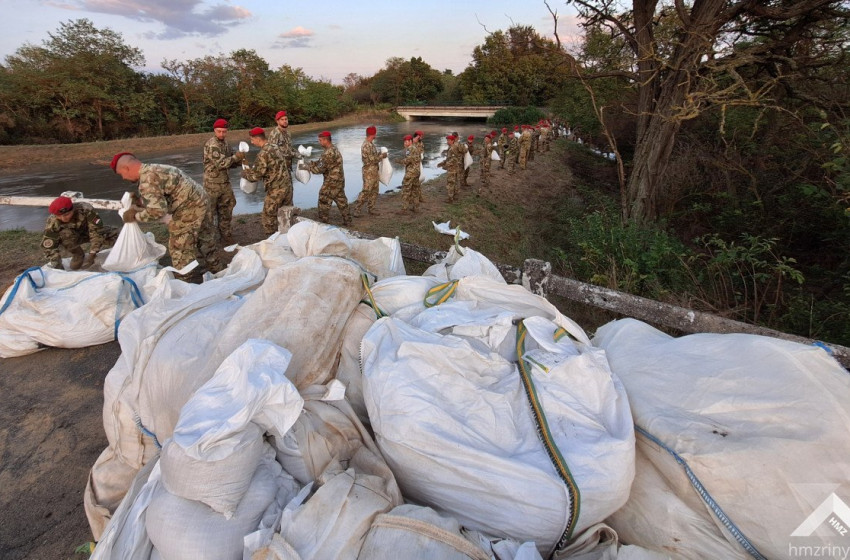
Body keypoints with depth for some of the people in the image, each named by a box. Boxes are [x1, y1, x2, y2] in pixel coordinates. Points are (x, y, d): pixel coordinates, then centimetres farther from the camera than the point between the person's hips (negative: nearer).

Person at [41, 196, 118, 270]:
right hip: (74, 237, 1)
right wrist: (56, 265, -29)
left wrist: (92, 254, -35)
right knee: (65, 234, -33)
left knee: (113, 235, -27)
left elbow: (96, 232, -33)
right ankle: (77, 255, -6)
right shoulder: (52, 222, -27)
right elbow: (48, 246, -22)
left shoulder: (85, 210, -34)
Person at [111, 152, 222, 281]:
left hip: (190, 210, -10)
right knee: (204, 243, 21)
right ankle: (217, 273, 35)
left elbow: (157, 211, -25)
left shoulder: (146, 179, -18)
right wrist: (140, 202, 10)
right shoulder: (153, 169, 14)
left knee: (180, 249, 1)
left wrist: (135, 216, -9)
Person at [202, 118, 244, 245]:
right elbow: (221, 163, -24)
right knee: (209, 210, 3)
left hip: (225, 181, 8)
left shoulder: (225, 144, 10)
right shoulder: (211, 145, -17)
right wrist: (236, 157, -20)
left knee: (226, 208, 13)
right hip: (213, 183, -8)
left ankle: (225, 234, 24)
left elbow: (230, 163, 13)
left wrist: (240, 161, -5)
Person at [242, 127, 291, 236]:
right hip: (287, 184, 8)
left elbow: (256, 175, -13)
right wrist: (250, 169, 14)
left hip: (276, 189, -8)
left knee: (268, 217, 5)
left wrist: (244, 172, 7)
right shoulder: (275, 146, 8)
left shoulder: (263, 154, -17)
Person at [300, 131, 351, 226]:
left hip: (331, 182, -10)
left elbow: (320, 169, -19)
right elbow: (320, 161, 15)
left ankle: (323, 223, 8)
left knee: (324, 202, 1)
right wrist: (308, 164, 5)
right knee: (341, 201, 15)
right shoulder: (334, 149, 12)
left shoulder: (329, 153, -20)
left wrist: (306, 167, -11)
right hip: (339, 181, 10)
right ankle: (347, 221, 21)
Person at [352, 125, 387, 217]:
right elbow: (372, 159, -21)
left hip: (374, 170, 10)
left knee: (374, 191, 12)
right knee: (366, 191, -10)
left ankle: (371, 208, 19)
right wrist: (382, 156, -11)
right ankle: (357, 209, -5)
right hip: (369, 171, -10)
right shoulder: (366, 145, -17)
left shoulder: (371, 144, 13)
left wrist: (380, 154, 12)